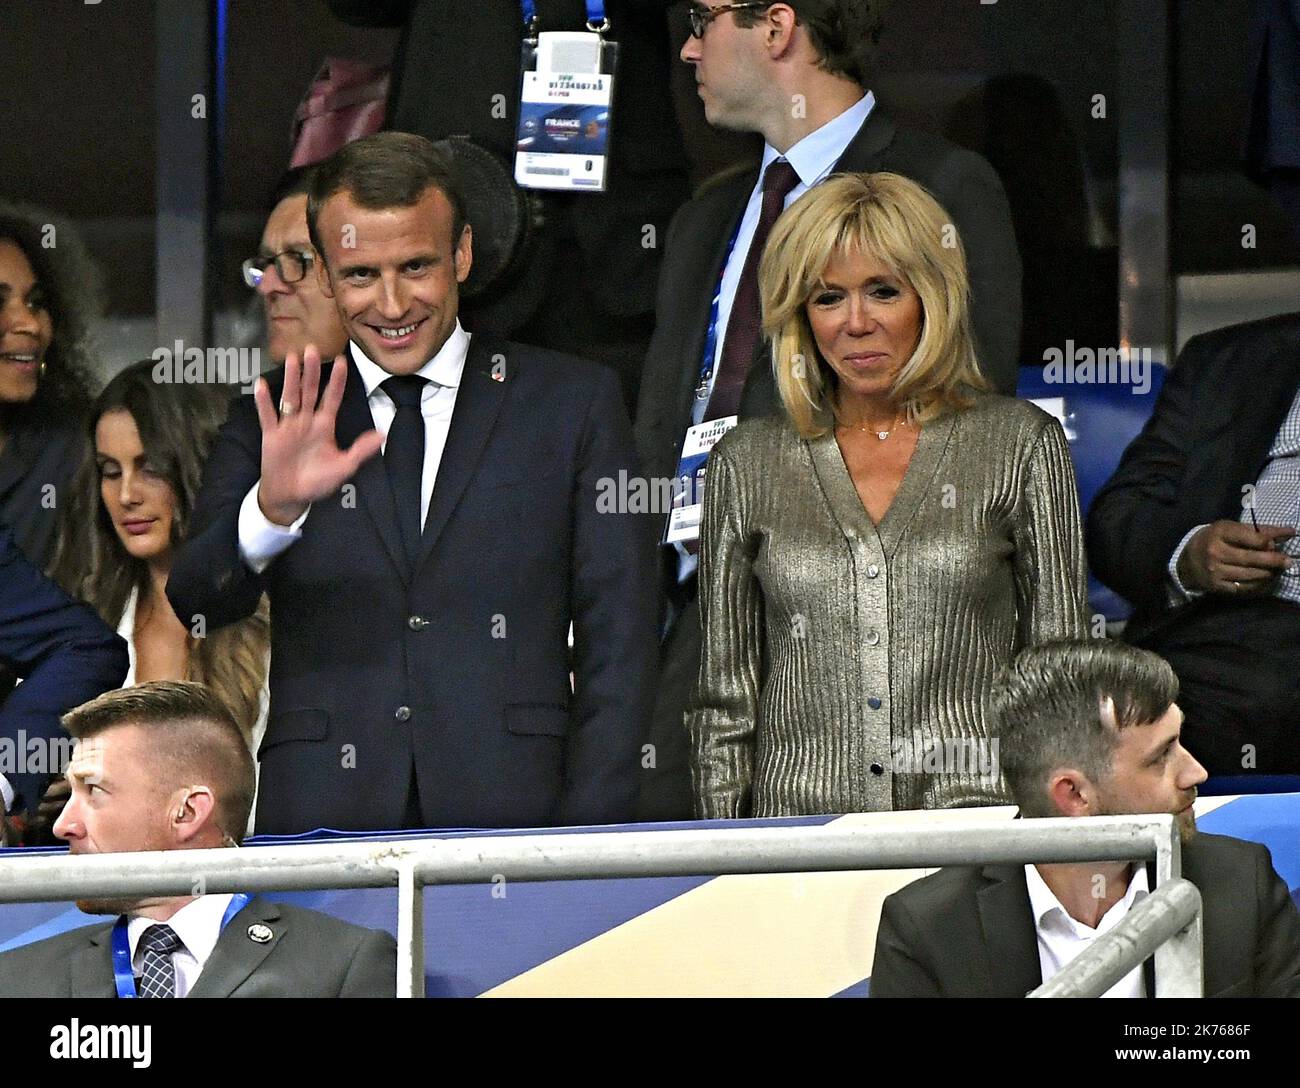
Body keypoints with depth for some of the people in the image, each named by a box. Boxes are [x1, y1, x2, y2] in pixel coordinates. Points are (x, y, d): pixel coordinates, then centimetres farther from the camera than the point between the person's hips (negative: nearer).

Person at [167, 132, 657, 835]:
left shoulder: (572, 403, 10)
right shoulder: (275, 420, 12)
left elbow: (616, 645, 7)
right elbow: (195, 600, -1)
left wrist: (588, 838, -3)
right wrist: (274, 504, -21)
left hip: (513, 818, -1)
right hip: (321, 824, 1)